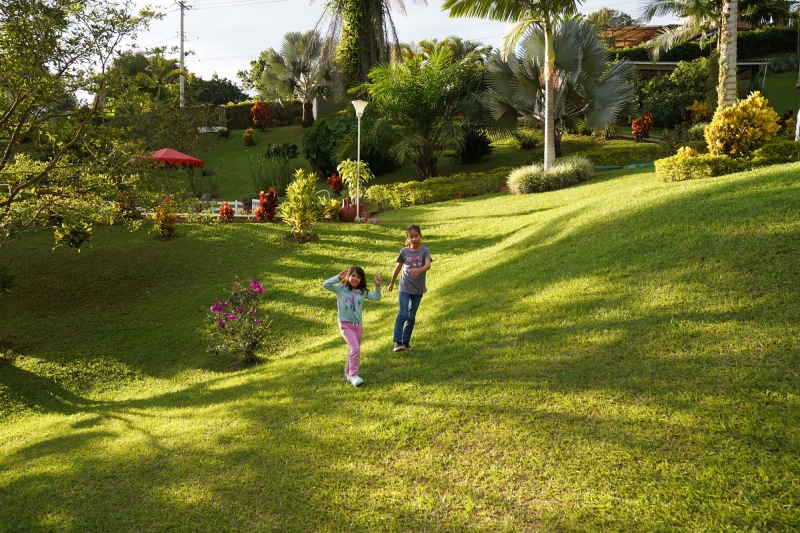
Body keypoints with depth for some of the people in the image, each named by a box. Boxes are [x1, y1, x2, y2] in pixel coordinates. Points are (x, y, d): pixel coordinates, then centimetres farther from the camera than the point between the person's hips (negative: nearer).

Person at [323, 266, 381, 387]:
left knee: (353, 350, 15)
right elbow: (325, 284, -13)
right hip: (345, 324, -5)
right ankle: (353, 375, -11)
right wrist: (338, 277, -17)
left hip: (358, 325, 5)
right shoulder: (341, 289, -5)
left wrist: (377, 286, -5)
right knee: (355, 348, -18)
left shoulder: (362, 292, 5)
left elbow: (376, 297, 9)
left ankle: (348, 372, 33)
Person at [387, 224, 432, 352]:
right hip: (405, 288, -1)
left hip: (418, 289, 1)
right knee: (402, 314, -15)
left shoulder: (425, 251, -7)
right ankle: (397, 342, -18)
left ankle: (406, 341, 21)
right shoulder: (404, 252, -4)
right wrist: (391, 283, 18)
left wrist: (419, 270, -45)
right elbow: (398, 268, 9)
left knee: (411, 317, 10)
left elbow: (428, 265, -24)